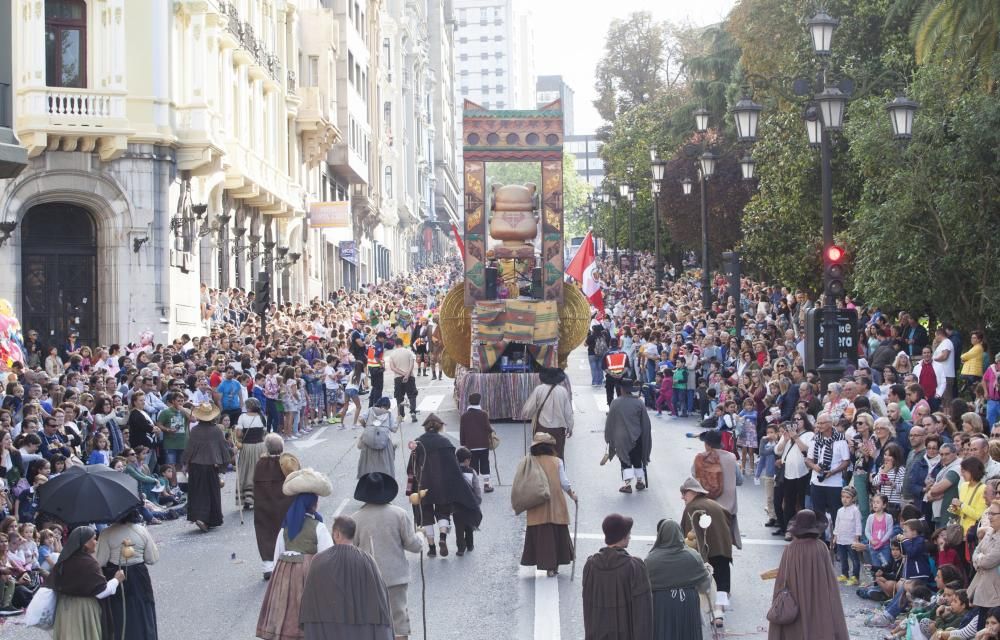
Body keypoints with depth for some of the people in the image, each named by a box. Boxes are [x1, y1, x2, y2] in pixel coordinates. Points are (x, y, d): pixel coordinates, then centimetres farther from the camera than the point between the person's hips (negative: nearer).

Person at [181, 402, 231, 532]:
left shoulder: (195, 430, -8)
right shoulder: (217, 430, -6)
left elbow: (189, 448, -4)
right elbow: (223, 447, -1)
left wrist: (186, 462, 6)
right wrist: (223, 462, 10)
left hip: (196, 464, 0)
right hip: (212, 464, 0)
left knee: (197, 493, 8)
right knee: (212, 492, 11)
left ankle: (198, 516, -8)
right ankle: (212, 520, 14)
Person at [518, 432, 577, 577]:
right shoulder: (557, 461, -2)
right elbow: (564, 483, -3)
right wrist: (572, 495, 13)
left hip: (538, 509, -1)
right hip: (556, 506, 1)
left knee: (542, 535, 4)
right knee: (558, 534, 13)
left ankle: (549, 566, 0)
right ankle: (556, 565, 17)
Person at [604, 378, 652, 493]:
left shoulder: (615, 403, -11)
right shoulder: (639, 403, -7)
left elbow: (610, 422, -3)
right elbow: (645, 422, 0)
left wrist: (608, 437, 10)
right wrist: (645, 438, 13)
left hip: (621, 438, -2)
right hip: (636, 437, 2)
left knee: (625, 461, 5)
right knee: (637, 460, 18)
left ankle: (627, 484, -4)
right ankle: (639, 481, 26)